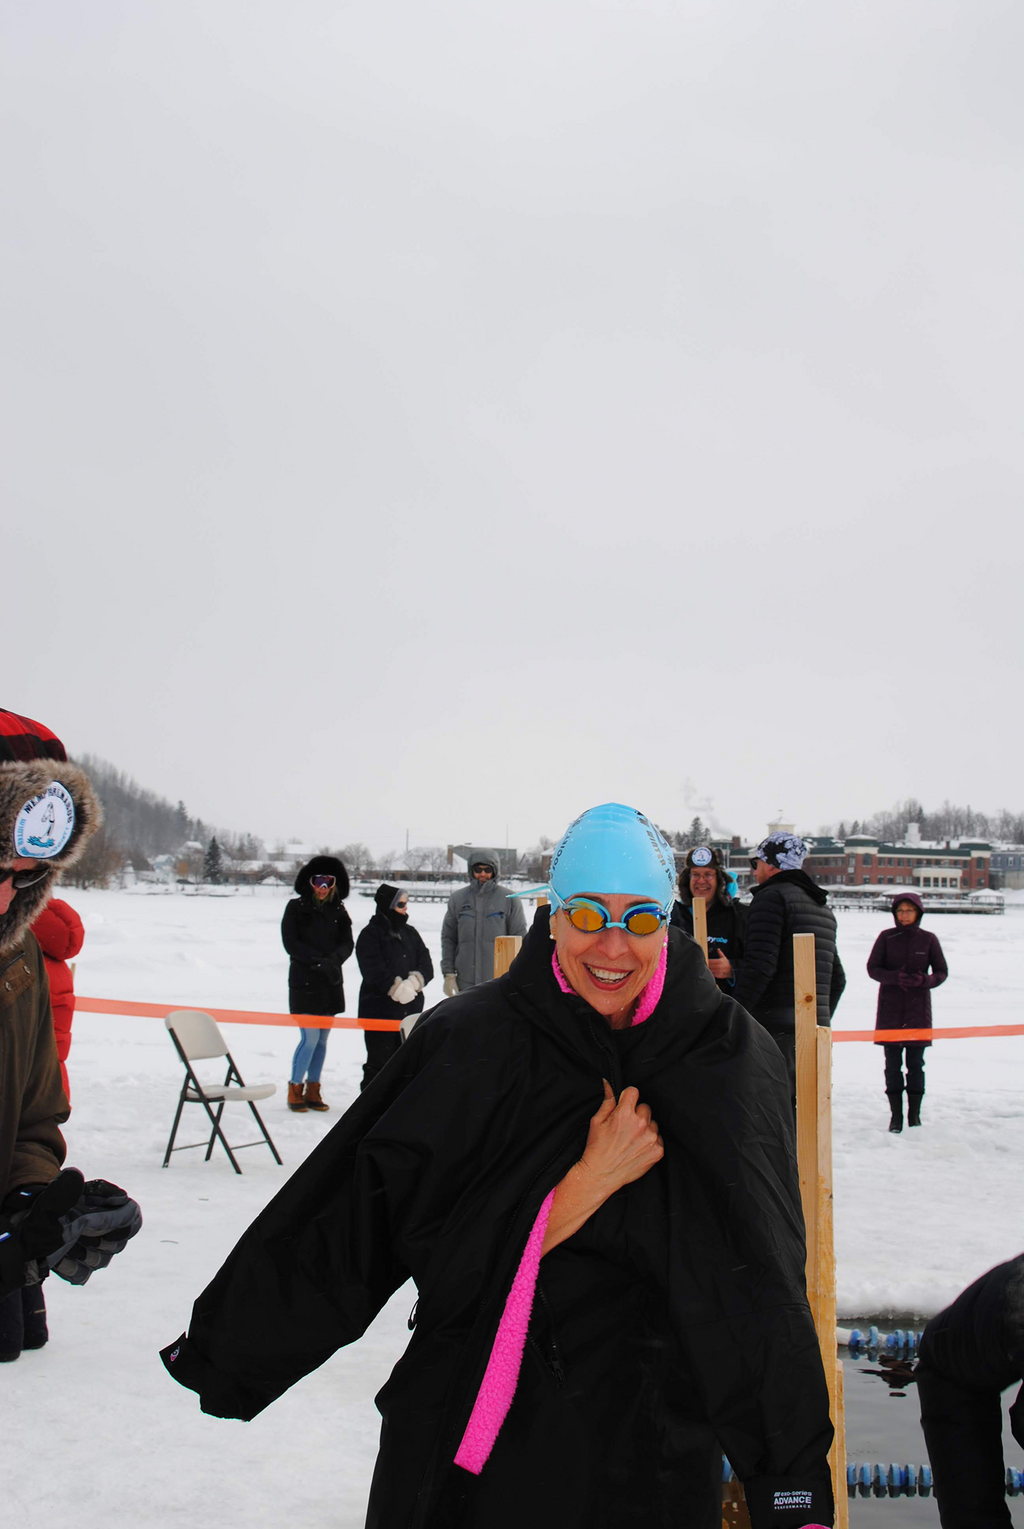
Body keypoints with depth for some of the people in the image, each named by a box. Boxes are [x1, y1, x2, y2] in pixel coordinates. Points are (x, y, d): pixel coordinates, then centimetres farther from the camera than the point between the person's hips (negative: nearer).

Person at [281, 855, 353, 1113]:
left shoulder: (338, 911, 9)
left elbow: (347, 943, 3)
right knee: (310, 1038, -9)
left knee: (322, 1039, 8)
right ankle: (295, 1090, 6)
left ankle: (312, 1091, 18)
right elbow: (291, 943, -8)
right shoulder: (296, 907, -1)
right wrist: (319, 961, -16)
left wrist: (332, 960, -16)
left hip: (331, 983, 4)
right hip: (304, 982, -4)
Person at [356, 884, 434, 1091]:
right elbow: (374, 971, -16)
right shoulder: (370, 934, -5)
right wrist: (397, 987, -19)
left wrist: (413, 982, -14)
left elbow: (426, 965, 5)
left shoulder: (410, 933, 13)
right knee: (379, 1062, -2)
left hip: (411, 1010, 6)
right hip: (380, 1009, -6)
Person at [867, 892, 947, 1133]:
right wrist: (895, 977, -19)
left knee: (916, 1063, 3)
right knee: (892, 1064, 2)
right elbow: (872, 968, -1)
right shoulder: (886, 937, 1)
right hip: (890, 1008, 0)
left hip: (918, 1008, 0)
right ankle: (896, 1115, 8)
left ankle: (914, 1114, 13)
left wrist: (925, 981, -16)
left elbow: (942, 971, 5)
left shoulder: (928, 939, 2)